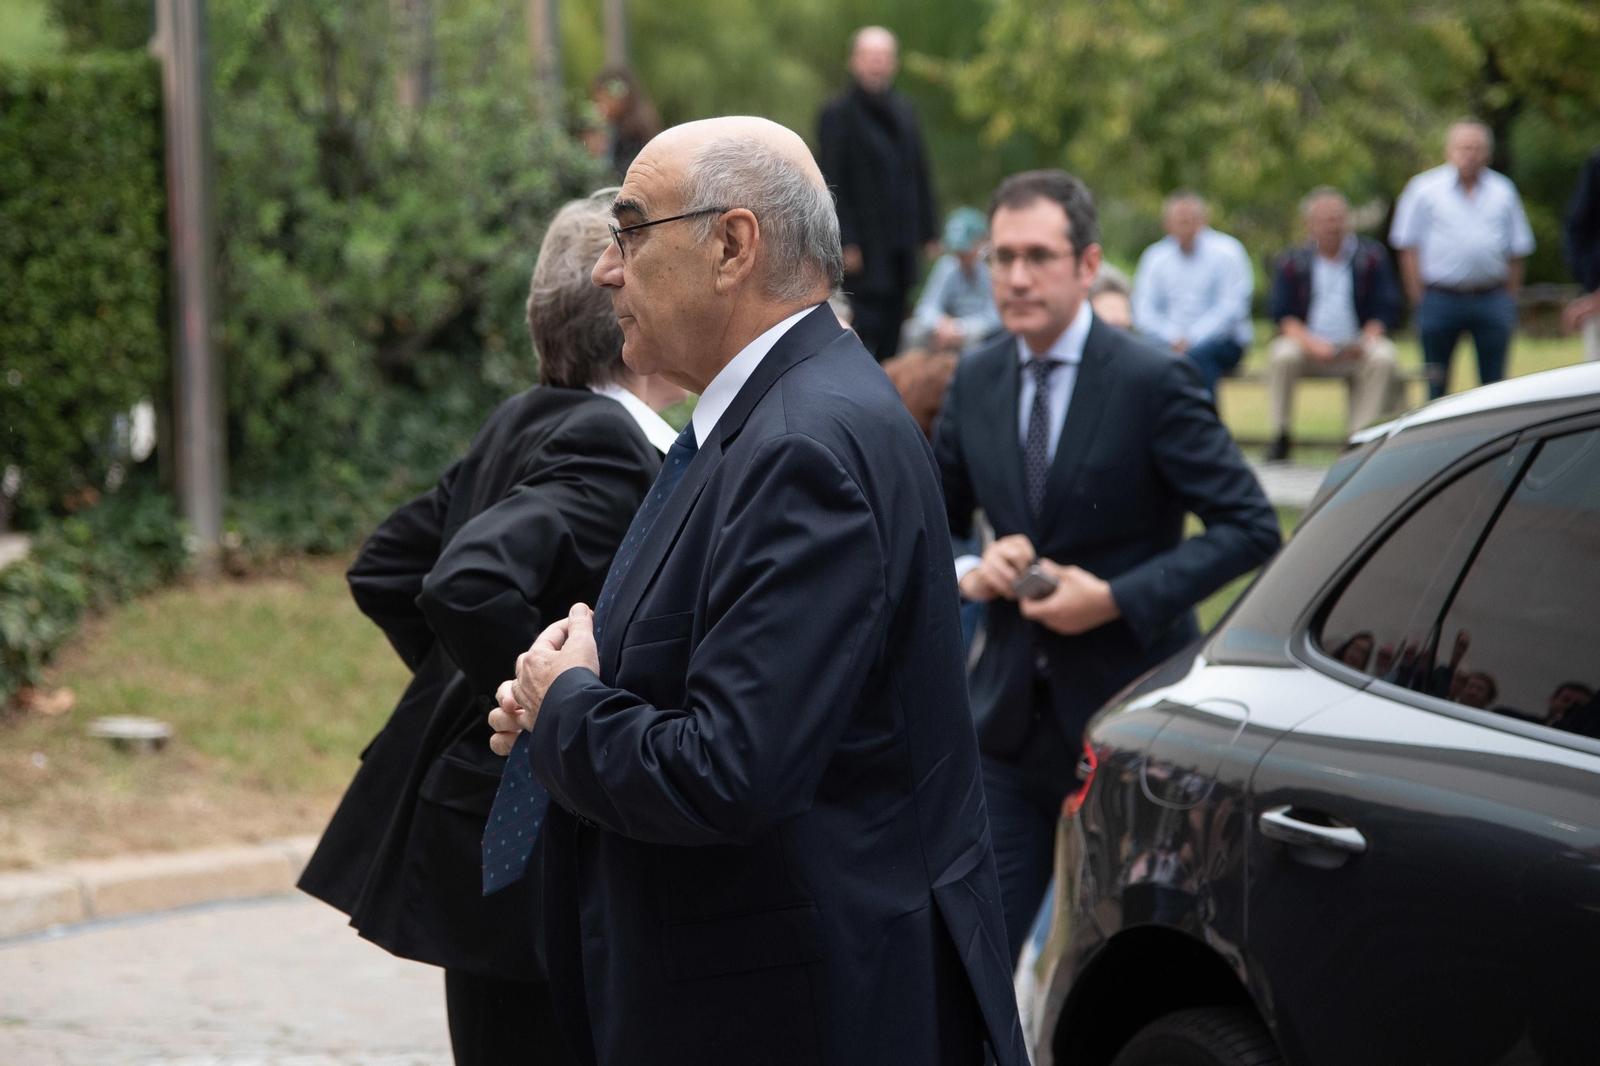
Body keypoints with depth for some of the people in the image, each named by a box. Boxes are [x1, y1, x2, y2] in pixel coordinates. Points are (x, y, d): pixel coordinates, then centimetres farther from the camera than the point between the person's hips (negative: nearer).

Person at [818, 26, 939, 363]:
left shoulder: (903, 111, 14)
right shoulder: (838, 114, -6)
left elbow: (919, 176, 18)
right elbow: (832, 183, -10)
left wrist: (929, 232, 13)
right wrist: (846, 243, -15)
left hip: (901, 249, 6)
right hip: (864, 249, -6)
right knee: (866, 331, -9)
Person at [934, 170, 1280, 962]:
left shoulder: (1153, 382, -10)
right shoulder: (976, 382, 6)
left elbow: (1250, 527, -13)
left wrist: (1119, 598, -20)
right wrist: (969, 571, -7)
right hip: (1010, 715, 4)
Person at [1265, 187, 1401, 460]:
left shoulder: (1372, 256, 9)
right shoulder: (1291, 262, 8)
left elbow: (1386, 310, 4)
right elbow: (1282, 315, -1)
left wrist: (1367, 340, -16)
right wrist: (1310, 343, -20)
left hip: (1355, 349, 0)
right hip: (1309, 347, 0)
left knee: (1383, 356, -31)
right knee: (1282, 355, -32)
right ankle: (1280, 436, -19)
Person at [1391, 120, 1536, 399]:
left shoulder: (1503, 191, 10)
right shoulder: (1424, 189, 2)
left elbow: (1516, 250, 14)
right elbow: (1408, 248, 1)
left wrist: (1511, 299, 7)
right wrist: (1418, 299, -5)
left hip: (1491, 300, 2)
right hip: (1440, 299, -2)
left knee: (1495, 385, 0)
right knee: (1436, 386, 2)